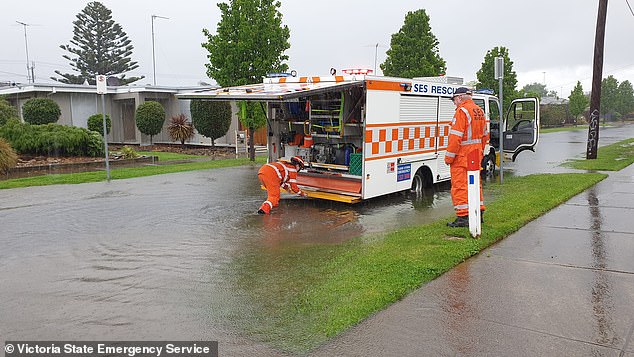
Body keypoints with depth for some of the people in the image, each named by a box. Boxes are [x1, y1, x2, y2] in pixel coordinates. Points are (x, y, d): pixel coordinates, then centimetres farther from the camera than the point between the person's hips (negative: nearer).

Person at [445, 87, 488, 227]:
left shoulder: (462, 111, -15)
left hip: (462, 155, -9)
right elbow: (485, 135, 19)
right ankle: (478, 213, 25)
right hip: (476, 153, 9)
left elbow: (456, 137, -21)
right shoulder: (480, 111, 13)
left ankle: (463, 217, -6)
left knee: (459, 185, -5)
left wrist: (449, 156, -16)